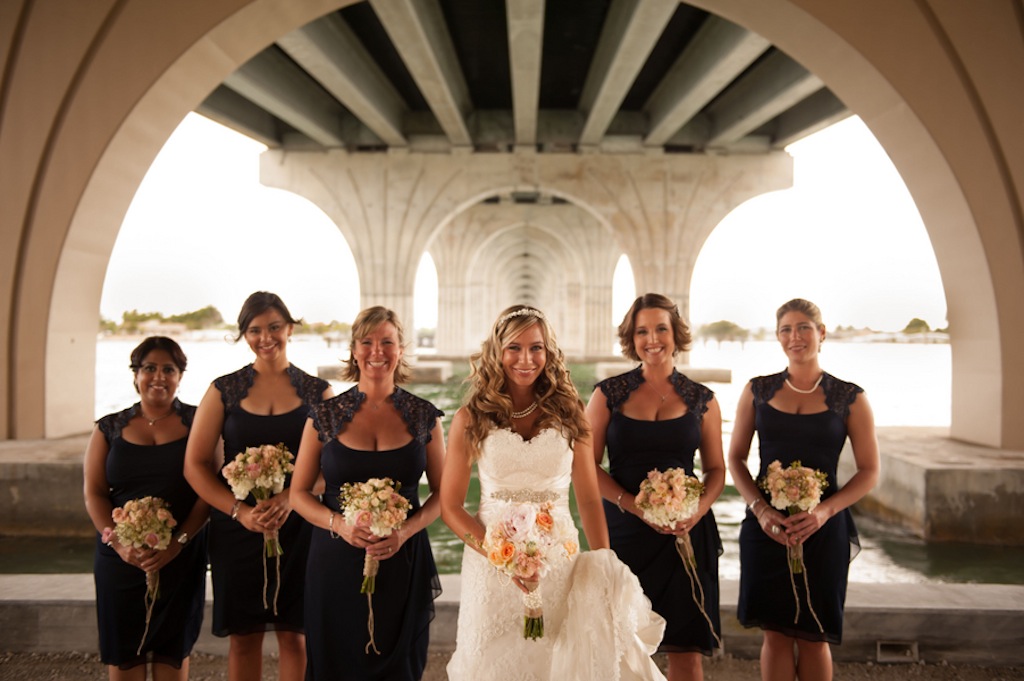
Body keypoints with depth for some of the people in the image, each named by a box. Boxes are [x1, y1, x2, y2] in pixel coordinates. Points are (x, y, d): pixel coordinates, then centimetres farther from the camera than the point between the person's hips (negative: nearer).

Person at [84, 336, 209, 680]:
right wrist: (118, 541, -13)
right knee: (123, 648, 6)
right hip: (120, 557, 2)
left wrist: (178, 542, -15)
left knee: (173, 647, 7)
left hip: (181, 556, -1)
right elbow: (94, 493, 3)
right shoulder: (110, 428, 7)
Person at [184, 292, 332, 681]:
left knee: (294, 634, 4)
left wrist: (289, 498, -18)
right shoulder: (224, 390, 3)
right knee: (243, 636, 8)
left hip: (297, 527, 0)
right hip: (237, 528, 1)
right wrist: (240, 511, -12)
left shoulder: (317, 392, 3)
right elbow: (195, 465, 0)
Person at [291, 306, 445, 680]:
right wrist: (338, 524, -14)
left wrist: (407, 530, -13)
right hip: (336, 561, 0)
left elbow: (442, 492, 5)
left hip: (402, 560, 0)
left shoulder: (424, 417, 0)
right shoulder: (326, 416, -1)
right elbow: (299, 492, 4)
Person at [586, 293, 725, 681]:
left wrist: (698, 509, -11)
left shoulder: (702, 400, 5)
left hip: (686, 532, 1)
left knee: (687, 649, 4)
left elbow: (716, 470, 10)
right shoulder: (609, 394, 1)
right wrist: (636, 505, -14)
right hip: (624, 530, -1)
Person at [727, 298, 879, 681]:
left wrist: (824, 511, -15)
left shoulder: (849, 398, 0)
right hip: (765, 526, 1)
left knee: (813, 635, 8)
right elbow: (735, 458, 6)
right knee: (775, 632, 7)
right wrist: (761, 509, -10)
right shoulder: (758, 391, 5)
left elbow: (869, 471, 1)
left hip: (823, 528, -1)